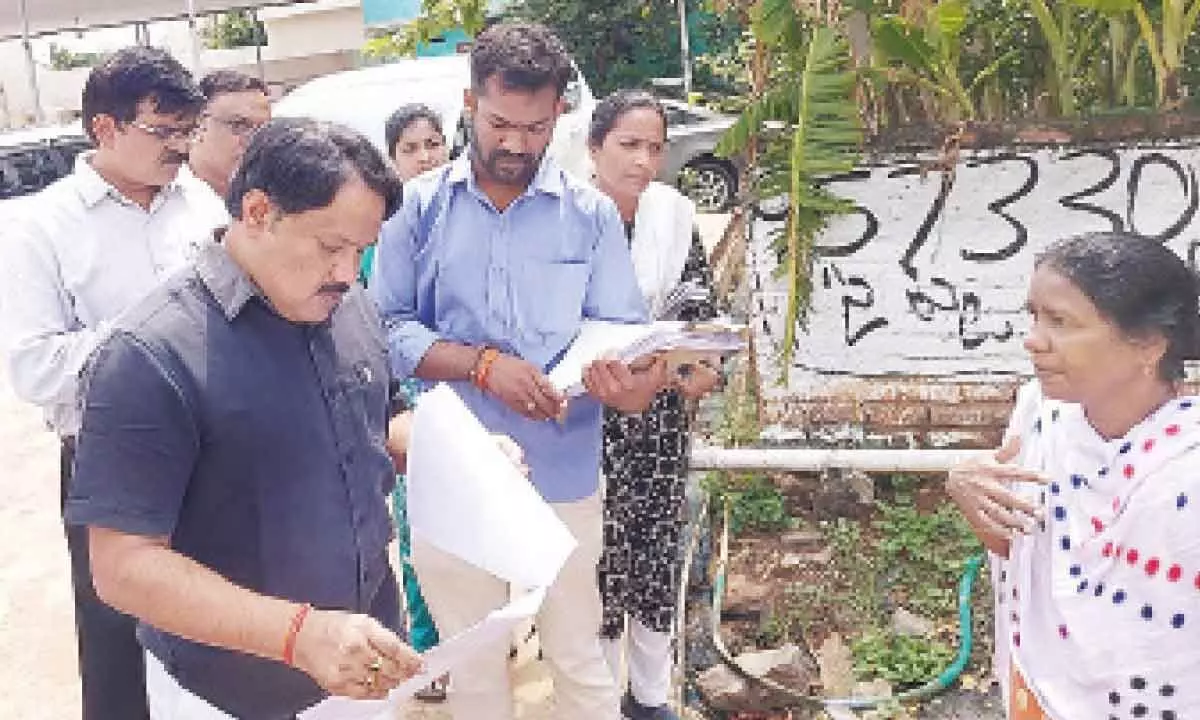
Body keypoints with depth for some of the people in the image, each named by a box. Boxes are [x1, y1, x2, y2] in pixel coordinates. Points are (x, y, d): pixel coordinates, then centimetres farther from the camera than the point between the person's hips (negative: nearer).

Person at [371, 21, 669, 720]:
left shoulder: (591, 213, -1)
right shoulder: (421, 206, -1)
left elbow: (620, 330, -4)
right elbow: (387, 327, -5)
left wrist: (631, 381, -28)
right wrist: (482, 364, -21)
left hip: (564, 476, 0)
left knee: (580, 659, 14)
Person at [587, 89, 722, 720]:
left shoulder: (675, 214, 3)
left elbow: (700, 302, 8)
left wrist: (705, 364, -9)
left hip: (661, 413, 4)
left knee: (659, 550, 12)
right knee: (600, 555, 1)